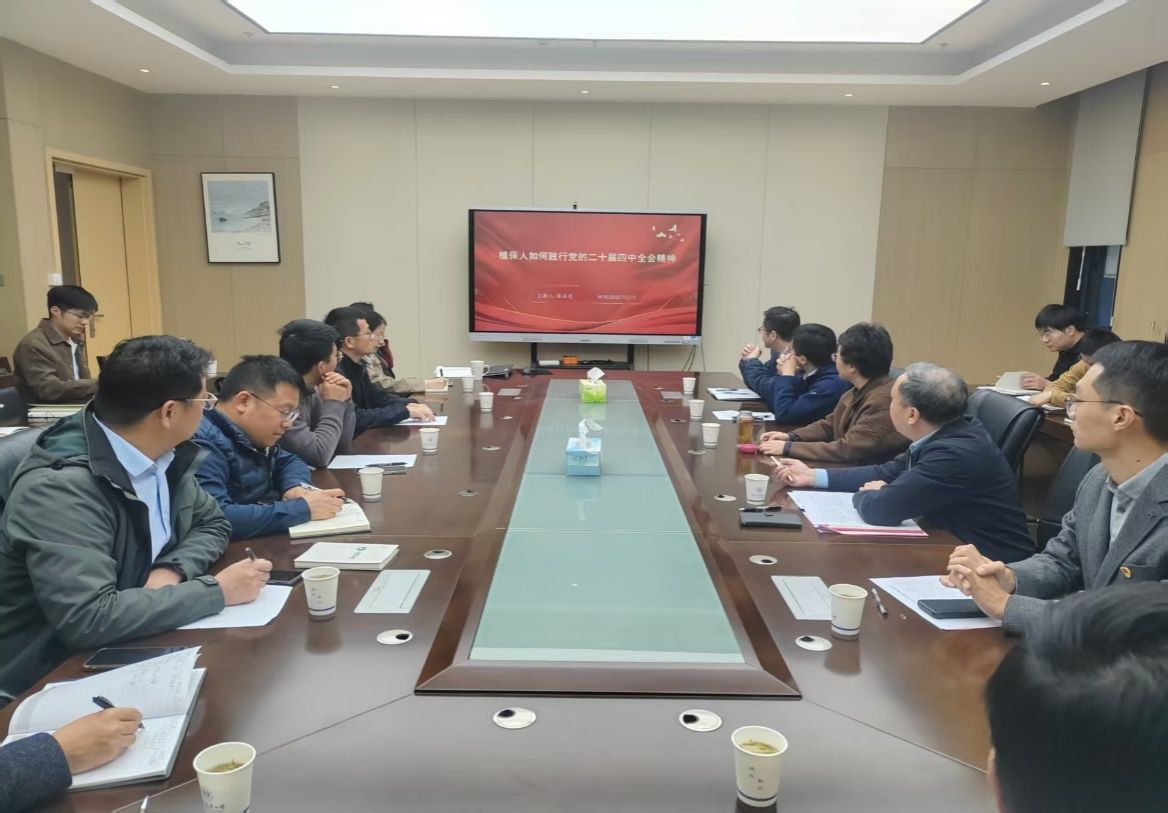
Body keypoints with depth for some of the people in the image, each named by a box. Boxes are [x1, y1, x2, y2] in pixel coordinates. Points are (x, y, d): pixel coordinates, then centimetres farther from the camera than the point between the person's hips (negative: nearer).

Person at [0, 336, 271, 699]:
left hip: (121, 653, 7)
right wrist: (216, 590, -26)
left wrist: (172, 570, -12)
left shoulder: (165, 454, -4)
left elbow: (212, 525, 9)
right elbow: (88, 619, -34)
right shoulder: (59, 488, -27)